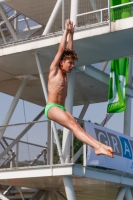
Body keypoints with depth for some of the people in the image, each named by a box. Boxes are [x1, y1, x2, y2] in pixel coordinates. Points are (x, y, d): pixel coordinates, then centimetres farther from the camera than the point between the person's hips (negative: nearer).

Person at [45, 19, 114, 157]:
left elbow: (68, 50, 21)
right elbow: (61, 49, -1)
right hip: (52, 107, -8)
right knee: (73, 125, -27)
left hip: (61, 109, 8)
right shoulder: (54, 69, 1)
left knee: (77, 126, -17)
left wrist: (71, 34, 23)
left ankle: (99, 146, -37)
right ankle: (97, 146, -44)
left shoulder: (64, 73, 19)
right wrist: (66, 31, 4)